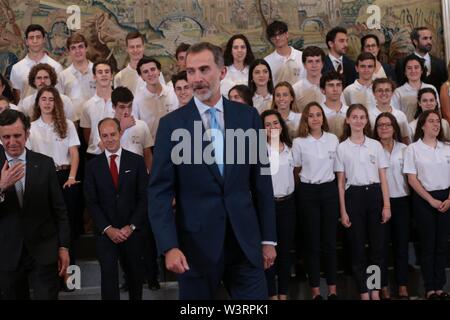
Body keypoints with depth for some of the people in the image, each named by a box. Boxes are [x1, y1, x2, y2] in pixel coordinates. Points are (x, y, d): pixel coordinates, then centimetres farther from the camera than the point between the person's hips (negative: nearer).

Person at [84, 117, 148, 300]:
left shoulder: (137, 161, 1)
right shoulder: (92, 166, 2)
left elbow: (144, 197, -2)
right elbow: (91, 202, 0)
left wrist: (131, 226, -10)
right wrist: (107, 229, -11)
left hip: (132, 230, 1)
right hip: (105, 232, -1)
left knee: (135, 273, 14)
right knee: (108, 275, -9)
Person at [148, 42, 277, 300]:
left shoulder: (248, 116, 3)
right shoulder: (172, 124, -3)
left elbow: (261, 179, 6)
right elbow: (160, 191, -5)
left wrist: (269, 238, 5)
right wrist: (169, 246, -15)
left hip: (245, 240, 1)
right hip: (196, 243, -1)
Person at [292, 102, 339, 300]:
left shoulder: (333, 139, 3)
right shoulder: (299, 142, -3)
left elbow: (337, 166, 13)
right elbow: (296, 170, 6)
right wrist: (307, 180, 7)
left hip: (329, 190, 2)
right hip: (308, 192, -2)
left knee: (330, 240, 5)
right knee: (312, 241, 3)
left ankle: (332, 289, 13)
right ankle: (315, 290, 11)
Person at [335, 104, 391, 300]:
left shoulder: (375, 145, 6)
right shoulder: (342, 148, 3)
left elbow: (383, 178, 5)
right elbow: (340, 182, 3)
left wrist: (387, 205, -3)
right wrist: (343, 211, -2)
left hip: (374, 194, 1)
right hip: (353, 196, -1)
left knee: (378, 245, 4)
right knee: (357, 247, 3)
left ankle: (376, 292, 15)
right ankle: (364, 293, 13)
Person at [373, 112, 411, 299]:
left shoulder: (404, 149, 7)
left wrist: (412, 199, 4)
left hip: (401, 200, 2)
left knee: (401, 243, 6)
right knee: (382, 244, 4)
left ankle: (402, 286, 16)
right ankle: (383, 286, 14)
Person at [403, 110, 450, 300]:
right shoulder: (413, 149, -3)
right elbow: (412, 179, -7)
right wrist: (431, 200, -11)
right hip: (424, 200, -4)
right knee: (428, 243, 1)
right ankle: (430, 289, 10)